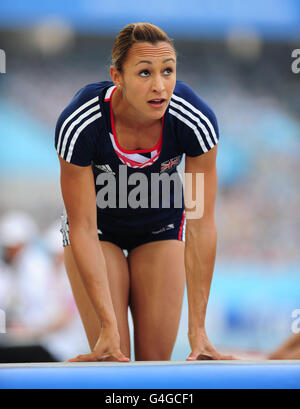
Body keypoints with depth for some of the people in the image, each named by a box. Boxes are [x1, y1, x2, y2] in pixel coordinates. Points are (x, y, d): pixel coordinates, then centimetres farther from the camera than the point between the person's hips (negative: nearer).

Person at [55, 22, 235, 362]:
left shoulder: (195, 121, -31)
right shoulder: (77, 125, -35)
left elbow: (200, 226, -24)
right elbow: (84, 230, -27)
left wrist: (197, 327, -26)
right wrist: (108, 325, -32)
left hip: (161, 225, 1)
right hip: (98, 224, -1)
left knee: (156, 359, -2)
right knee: (113, 358, -10)